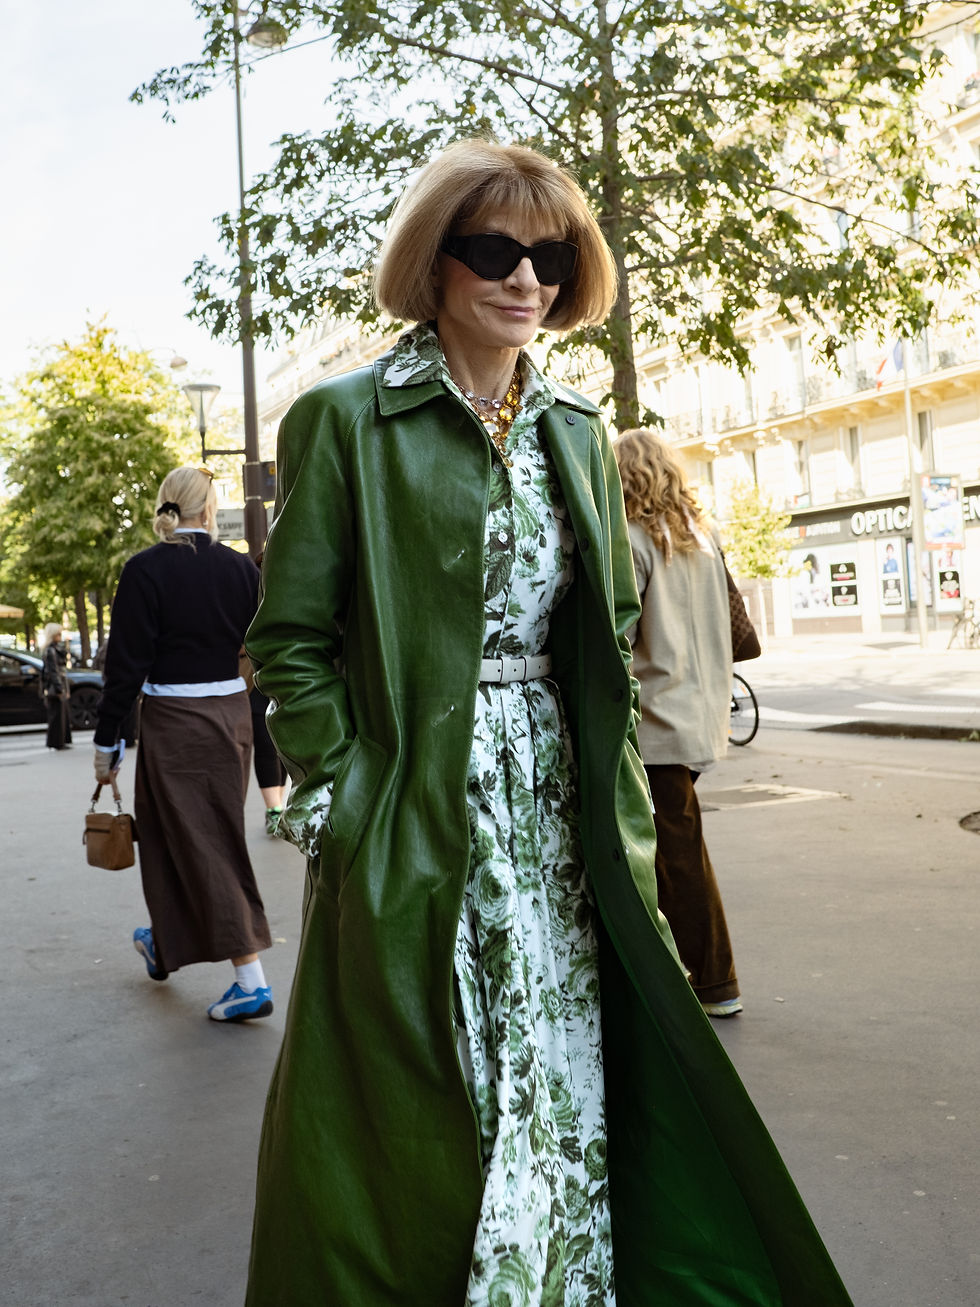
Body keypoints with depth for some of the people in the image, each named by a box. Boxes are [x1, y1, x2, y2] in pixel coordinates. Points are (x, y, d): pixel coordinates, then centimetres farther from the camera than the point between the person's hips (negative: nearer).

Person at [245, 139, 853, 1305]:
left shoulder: (572, 430, 11)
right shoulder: (346, 417, -5)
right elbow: (288, 639, -6)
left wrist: (610, 783, 8)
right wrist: (344, 803, -11)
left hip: (557, 821, 5)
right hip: (418, 825, -4)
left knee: (567, 1092, 11)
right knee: (413, 1122, 7)